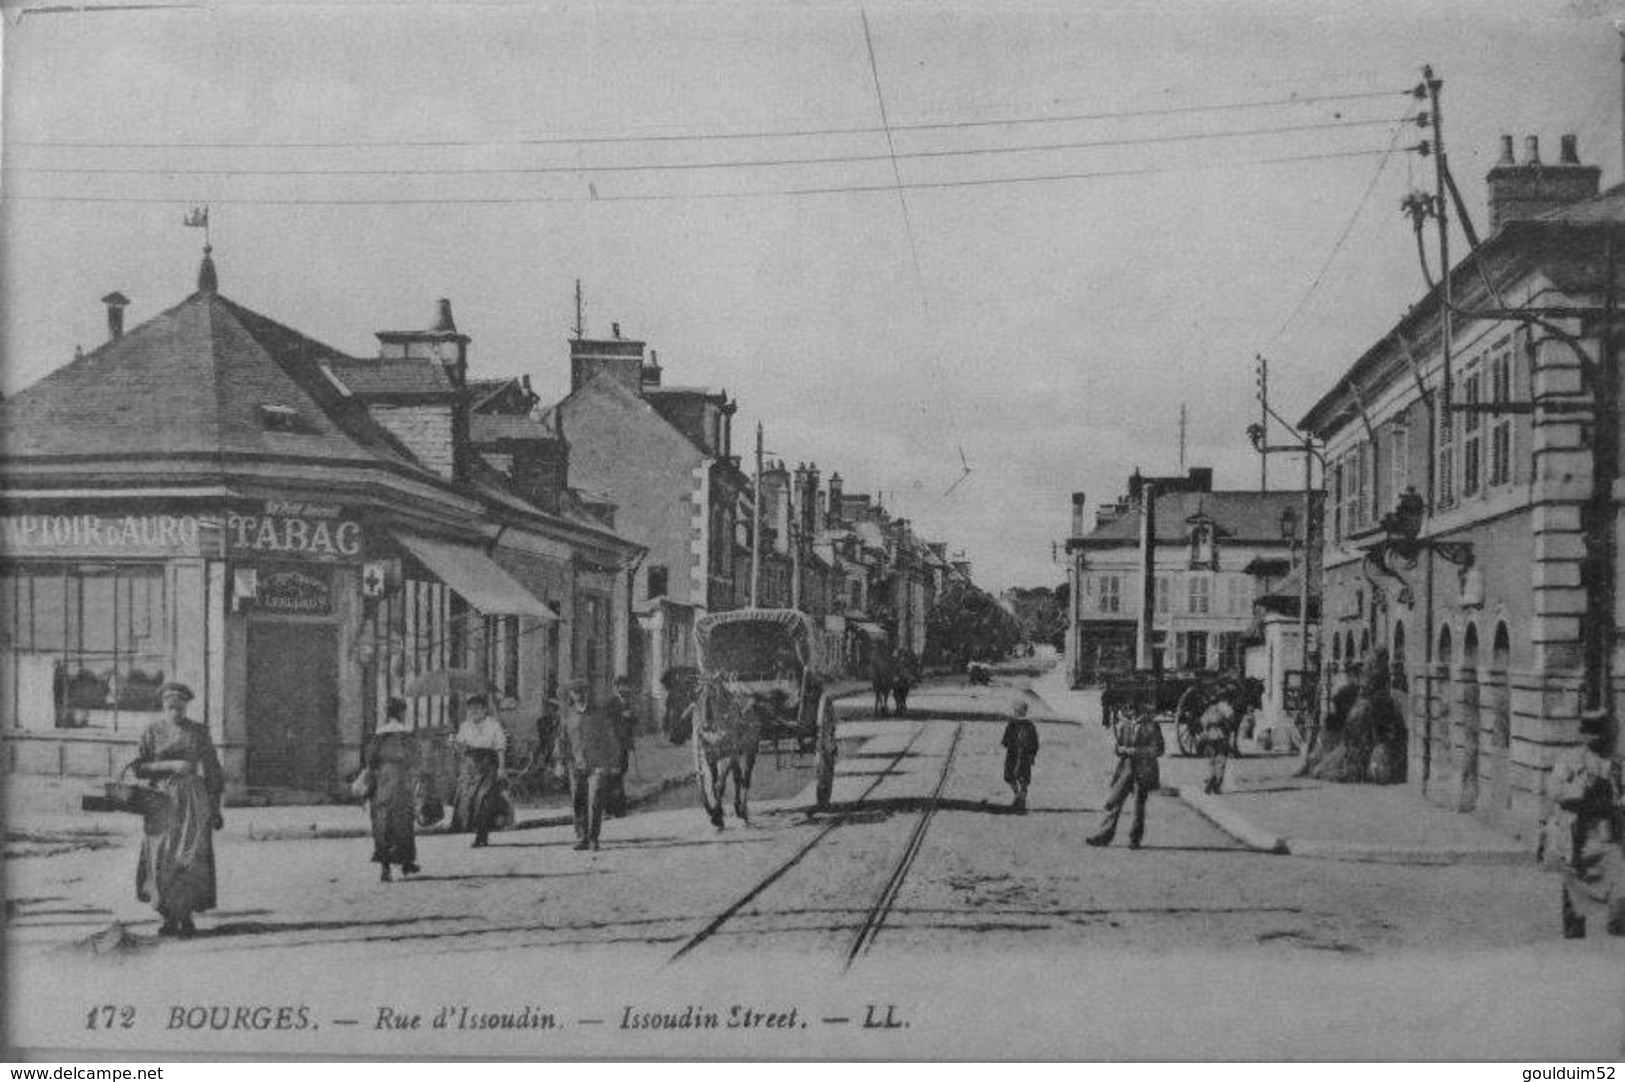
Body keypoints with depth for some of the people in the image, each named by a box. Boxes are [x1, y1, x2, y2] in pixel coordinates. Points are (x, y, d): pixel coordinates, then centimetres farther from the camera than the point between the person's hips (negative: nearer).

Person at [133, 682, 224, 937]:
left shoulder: (199, 731, 6)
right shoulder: (152, 732, 4)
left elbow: (212, 771, 9)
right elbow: (139, 768, -1)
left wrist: (216, 808, 7)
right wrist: (170, 765, -14)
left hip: (192, 801, 0)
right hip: (162, 799, 0)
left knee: (191, 857, -11)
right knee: (163, 858, -6)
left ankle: (186, 915, -3)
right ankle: (168, 916, 4)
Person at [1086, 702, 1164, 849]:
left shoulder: (1151, 726, -7)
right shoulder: (1122, 723, 6)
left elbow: (1158, 750, -8)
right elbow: (1116, 746, 12)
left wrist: (1137, 752, -17)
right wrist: (1124, 750, -10)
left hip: (1142, 770, -4)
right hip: (1125, 767, 4)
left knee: (1139, 806, 1)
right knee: (1113, 803, 3)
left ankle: (1135, 839, 13)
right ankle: (1104, 835, 9)